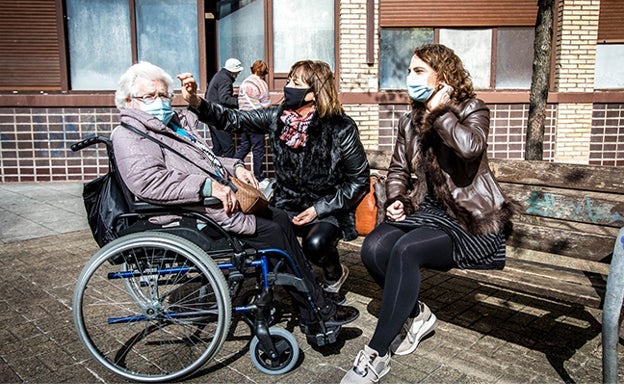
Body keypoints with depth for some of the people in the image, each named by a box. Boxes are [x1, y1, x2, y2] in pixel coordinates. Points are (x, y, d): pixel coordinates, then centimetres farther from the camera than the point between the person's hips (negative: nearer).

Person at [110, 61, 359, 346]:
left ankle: (312, 291, 6)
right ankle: (318, 314, -5)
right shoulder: (129, 136, -6)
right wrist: (208, 186, -28)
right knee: (272, 232, -16)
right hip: (194, 216, -9)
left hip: (222, 198, 10)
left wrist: (234, 166, 10)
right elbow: (147, 181, -24)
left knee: (280, 218, 0)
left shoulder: (177, 122, 22)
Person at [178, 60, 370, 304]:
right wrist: (195, 102, -21)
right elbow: (233, 120, -5)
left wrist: (320, 209, -16)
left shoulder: (341, 128, -15)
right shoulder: (278, 117, -3)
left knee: (315, 243, -32)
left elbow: (359, 180, -10)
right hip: (286, 205, 4)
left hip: (327, 210, -4)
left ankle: (335, 275, 7)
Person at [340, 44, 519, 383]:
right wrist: (395, 199, -1)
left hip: (468, 219, -5)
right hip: (424, 210, 6)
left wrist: (439, 111, -14)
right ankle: (416, 314, 3)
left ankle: (376, 354, -19)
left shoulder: (472, 110, -4)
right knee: (373, 248, -24)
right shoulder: (410, 121, 13)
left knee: (406, 249, -33)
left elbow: (470, 146, -28)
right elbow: (398, 169, 19)